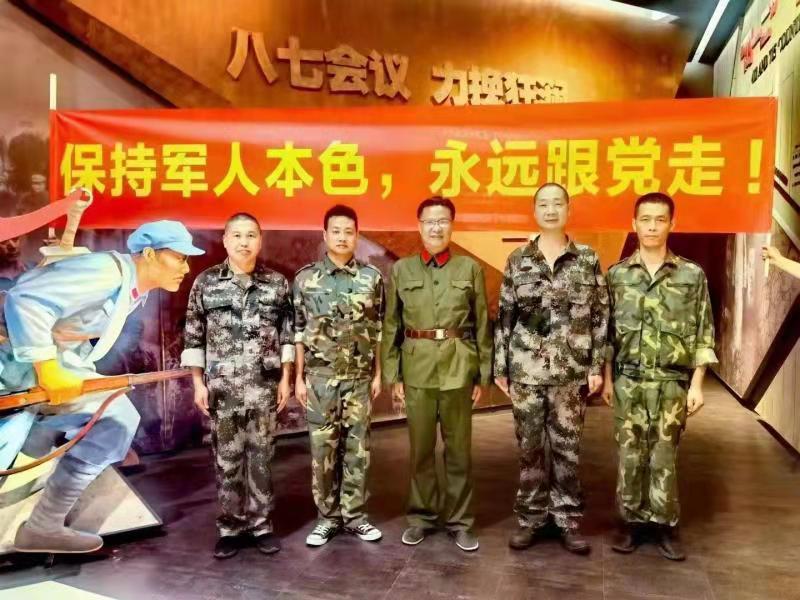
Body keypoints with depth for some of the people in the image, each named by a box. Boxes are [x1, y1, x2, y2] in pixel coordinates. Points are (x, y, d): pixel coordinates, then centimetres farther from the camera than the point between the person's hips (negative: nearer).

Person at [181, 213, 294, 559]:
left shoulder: (277, 283, 2)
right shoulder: (205, 282, 1)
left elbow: (287, 334, 5)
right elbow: (193, 336, 2)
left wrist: (285, 378, 1)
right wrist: (198, 383, -1)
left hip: (265, 387, 1)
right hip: (222, 388, 0)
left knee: (261, 457, 8)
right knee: (227, 459, 8)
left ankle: (261, 524, 22)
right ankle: (230, 527, 22)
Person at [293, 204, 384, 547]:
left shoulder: (372, 278, 2)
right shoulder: (305, 278, 0)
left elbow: (378, 330, 6)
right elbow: (298, 331, 2)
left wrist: (378, 374, 3)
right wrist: (298, 377, 0)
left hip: (360, 376, 1)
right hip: (320, 377, -1)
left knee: (357, 447, 8)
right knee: (323, 448, 6)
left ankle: (354, 515, 21)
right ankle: (327, 517, 20)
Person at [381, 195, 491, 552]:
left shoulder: (470, 268, 4)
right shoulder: (401, 270, 5)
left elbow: (482, 325, 4)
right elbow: (391, 327, 4)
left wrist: (483, 374, 1)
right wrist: (393, 375, 0)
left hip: (458, 367, 0)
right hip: (416, 367, 0)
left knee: (459, 448, 7)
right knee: (421, 448, 9)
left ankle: (459, 520, 22)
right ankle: (421, 516, 26)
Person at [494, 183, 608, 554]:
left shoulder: (588, 259, 3)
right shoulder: (518, 260, 4)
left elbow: (600, 316, 3)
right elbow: (504, 316, 4)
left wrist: (597, 366, -2)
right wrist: (500, 367, 1)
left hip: (571, 371, 0)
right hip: (525, 369, 1)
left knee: (567, 447, 8)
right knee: (529, 447, 9)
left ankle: (568, 520, 22)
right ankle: (530, 518, 23)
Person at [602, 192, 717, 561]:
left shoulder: (692, 275, 1)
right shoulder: (616, 274, 3)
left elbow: (703, 333, 1)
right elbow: (607, 330, 6)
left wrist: (696, 383, -4)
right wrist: (607, 378, 4)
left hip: (672, 382, -1)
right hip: (628, 381, 1)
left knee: (664, 457, 6)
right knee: (630, 455, 7)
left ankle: (666, 525, 20)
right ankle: (632, 521, 20)